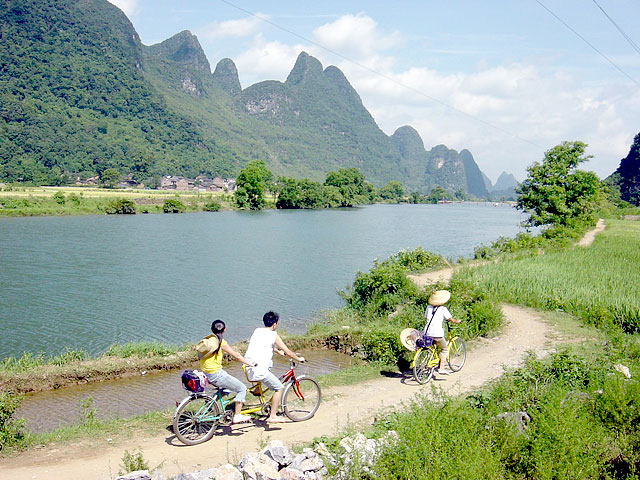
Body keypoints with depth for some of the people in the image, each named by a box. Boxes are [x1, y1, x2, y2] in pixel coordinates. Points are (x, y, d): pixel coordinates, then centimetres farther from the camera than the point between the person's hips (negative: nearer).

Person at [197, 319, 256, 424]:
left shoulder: (207, 340, 7)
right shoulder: (221, 342, -14)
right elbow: (236, 355, -10)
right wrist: (250, 363, 0)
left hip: (206, 375, 8)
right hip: (216, 375, -8)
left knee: (226, 386, 32)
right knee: (242, 388, 6)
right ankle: (237, 416, 8)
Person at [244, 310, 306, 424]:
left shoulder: (257, 331, 15)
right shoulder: (273, 335, -4)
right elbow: (287, 351, 1)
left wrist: (278, 351, 47)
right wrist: (299, 359, 18)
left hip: (248, 367, 8)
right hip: (260, 370, -8)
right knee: (279, 387, 7)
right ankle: (272, 417, 7)